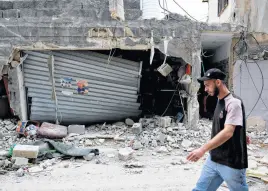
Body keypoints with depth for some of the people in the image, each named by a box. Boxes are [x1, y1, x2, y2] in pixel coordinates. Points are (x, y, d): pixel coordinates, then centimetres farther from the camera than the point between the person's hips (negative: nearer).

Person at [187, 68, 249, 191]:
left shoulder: (233, 103, -19)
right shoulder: (220, 101, 8)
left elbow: (228, 133, -29)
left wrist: (203, 149, -37)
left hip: (231, 163, -7)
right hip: (213, 159, 8)